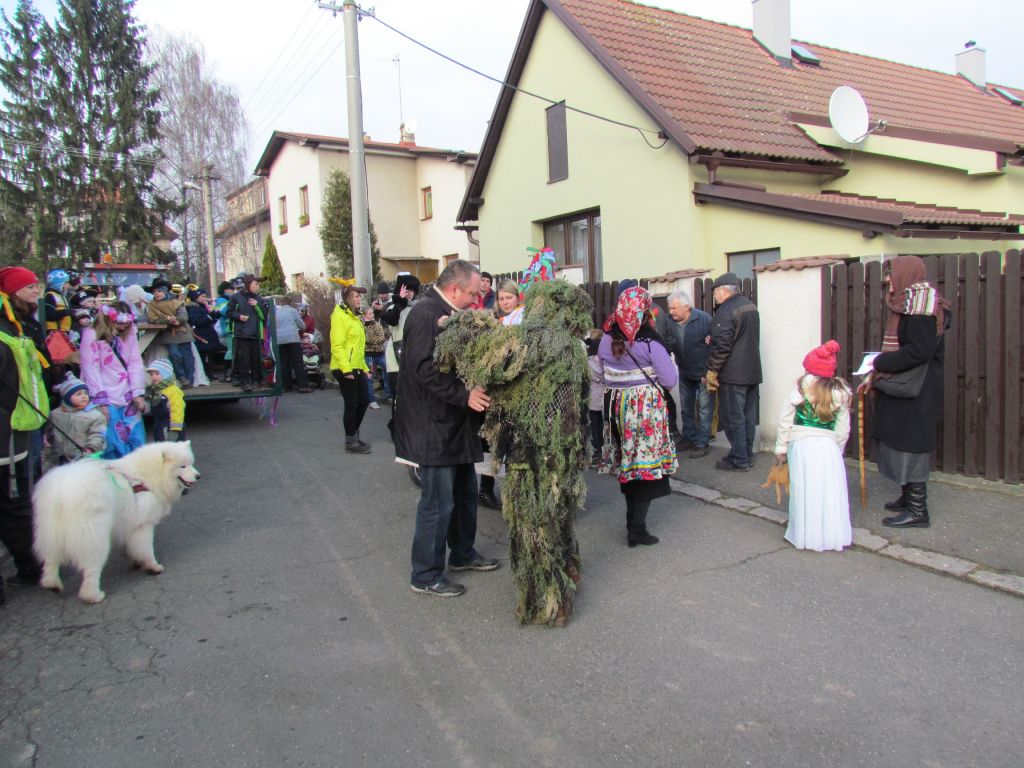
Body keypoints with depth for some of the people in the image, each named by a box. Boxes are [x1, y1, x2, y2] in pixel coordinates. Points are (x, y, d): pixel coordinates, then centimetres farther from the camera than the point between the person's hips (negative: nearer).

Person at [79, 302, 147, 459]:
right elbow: (91, 370, -10)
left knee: (137, 442, 4)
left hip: (128, 398, 5)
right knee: (114, 444, -8)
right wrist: (101, 401, -14)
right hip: (107, 400, -5)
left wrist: (138, 393, -4)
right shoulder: (92, 335, -6)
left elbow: (135, 363, 5)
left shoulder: (129, 333, 7)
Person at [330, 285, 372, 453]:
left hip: (357, 368, 9)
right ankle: (350, 442, 9)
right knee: (352, 404, -3)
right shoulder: (340, 316, -12)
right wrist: (346, 369, -25)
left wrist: (364, 367, 19)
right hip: (345, 370, -9)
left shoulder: (355, 316, 17)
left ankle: (354, 435, 27)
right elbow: (337, 346, -19)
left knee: (363, 401, 12)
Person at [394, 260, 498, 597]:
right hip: (434, 427, -10)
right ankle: (425, 576, 12)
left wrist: (476, 389, 6)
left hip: (455, 423, 10)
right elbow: (424, 369, -27)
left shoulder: (448, 313, 13)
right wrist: (464, 395, -28)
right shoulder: (425, 314, -18)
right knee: (438, 503, -2)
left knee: (465, 493, 20)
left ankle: (462, 554, 37)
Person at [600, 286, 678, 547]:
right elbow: (670, 380, -12)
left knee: (627, 465, 17)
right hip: (647, 408, -5)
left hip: (617, 406, 5)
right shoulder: (650, 342, -15)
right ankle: (637, 528, 1)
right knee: (647, 466, 2)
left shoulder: (606, 341, -1)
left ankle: (632, 521, 29)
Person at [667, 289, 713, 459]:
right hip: (684, 372, 5)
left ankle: (701, 444, 4)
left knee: (704, 409, -1)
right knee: (686, 408, 15)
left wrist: (708, 373, -17)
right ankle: (689, 438, 29)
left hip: (704, 373, -5)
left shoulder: (704, 319, -20)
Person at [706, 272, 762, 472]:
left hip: (733, 375, -9)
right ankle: (747, 456, 22)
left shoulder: (726, 310, -16)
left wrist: (712, 371, -12)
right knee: (748, 417, 14)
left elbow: (721, 345, -21)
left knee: (733, 418, -3)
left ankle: (739, 460, 0)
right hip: (752, 373, 9)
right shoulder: (750, 306, 14)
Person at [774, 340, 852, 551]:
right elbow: (843, 430, 5)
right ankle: (832, 535, 13)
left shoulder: (802, 388, -2)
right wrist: (837, 450, 17)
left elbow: (785, 419, 0)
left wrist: (781, 447, 7)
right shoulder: (840, 393, 4)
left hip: (802, 445, -1)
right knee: (830, 492, 7)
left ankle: (806, 535, 13)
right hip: (829, 447, 1)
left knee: (805, 492, 6)